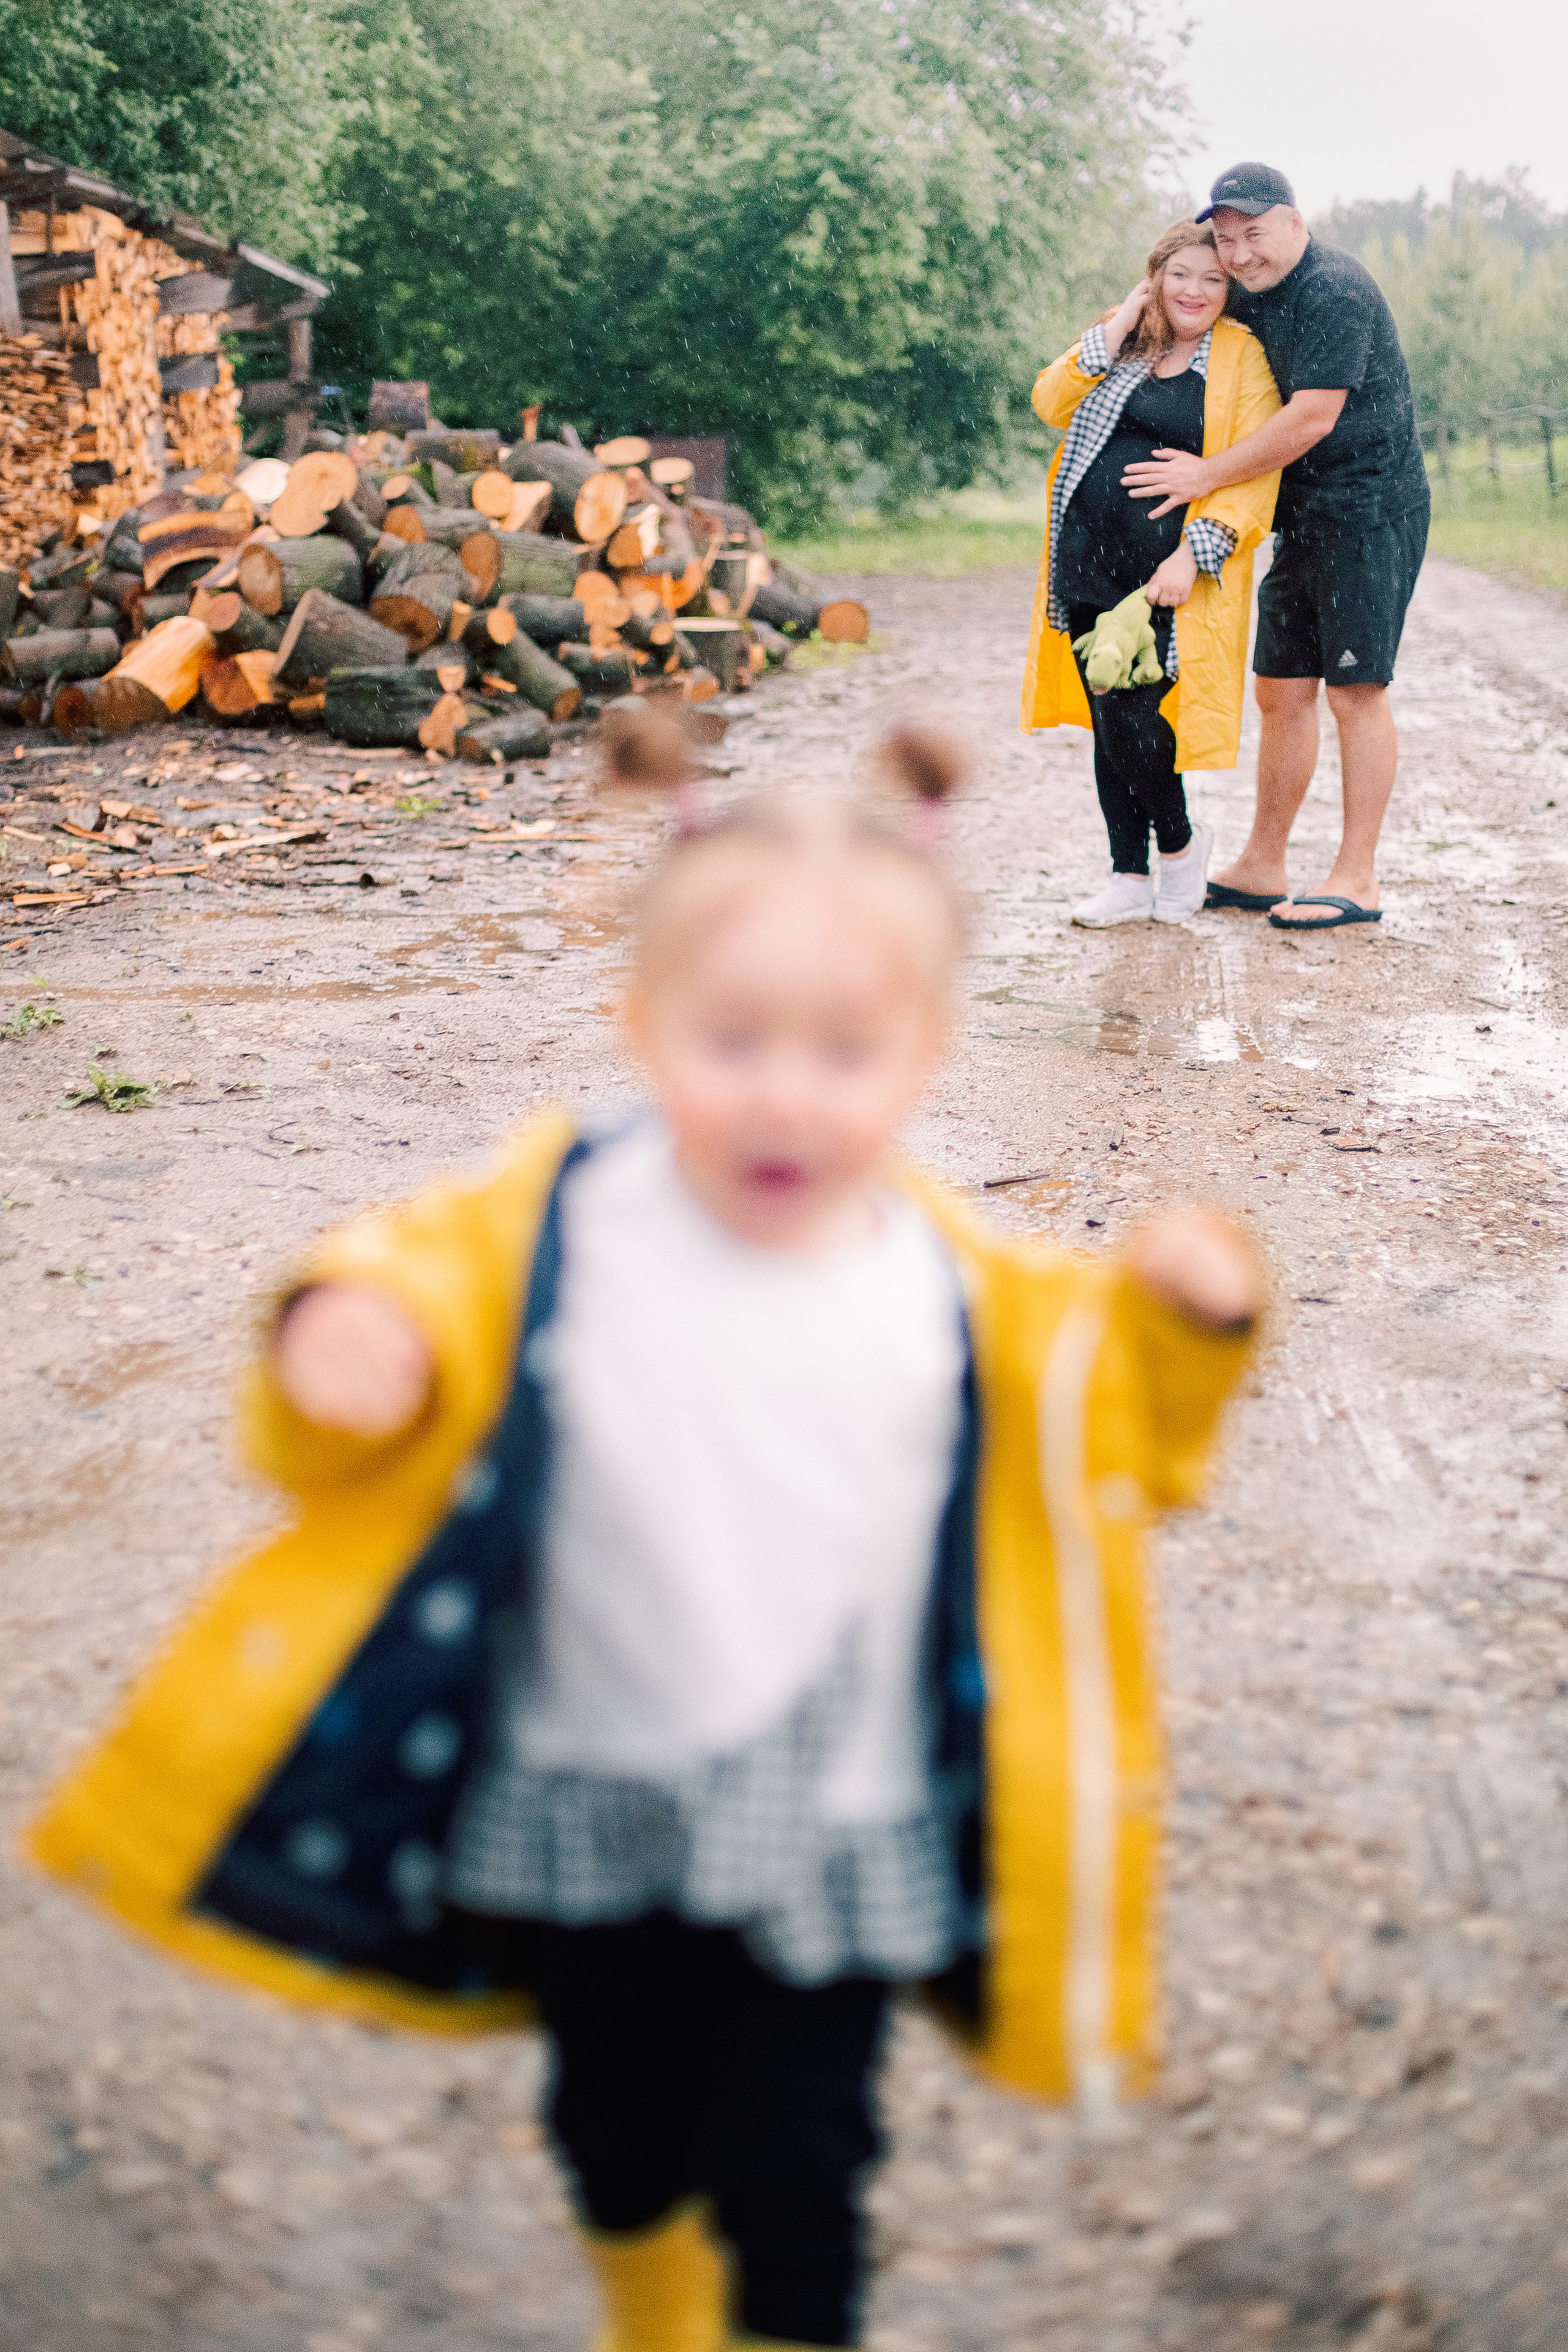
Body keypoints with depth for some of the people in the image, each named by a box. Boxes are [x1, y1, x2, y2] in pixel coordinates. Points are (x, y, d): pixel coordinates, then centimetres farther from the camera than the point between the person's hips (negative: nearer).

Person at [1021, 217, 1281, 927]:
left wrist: (1194, 554, -19)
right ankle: (1130, 878, 17)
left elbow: (1255, 473, -9)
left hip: (1165, 572, -5)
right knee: (1107, 721, 7)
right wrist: (1112, 335, -4)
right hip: (1087, 561, 5)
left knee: (1131, 716, -12)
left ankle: (1179, 842, 14)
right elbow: (1051, 404, 4)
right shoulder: (1122, 342, 15)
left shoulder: (1243, 360, 0)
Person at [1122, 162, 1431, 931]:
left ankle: (1357, 880, 0)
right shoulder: (1246, 297, 11)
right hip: (1304, 519, 9)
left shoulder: (1337, 293, -17)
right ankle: (1262, 869, 17)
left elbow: (1311, 418, -22)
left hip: (1370, 513, -9)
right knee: (1281, 690, 9)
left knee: (1356, 691, -6)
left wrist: (1207, 474, -17)